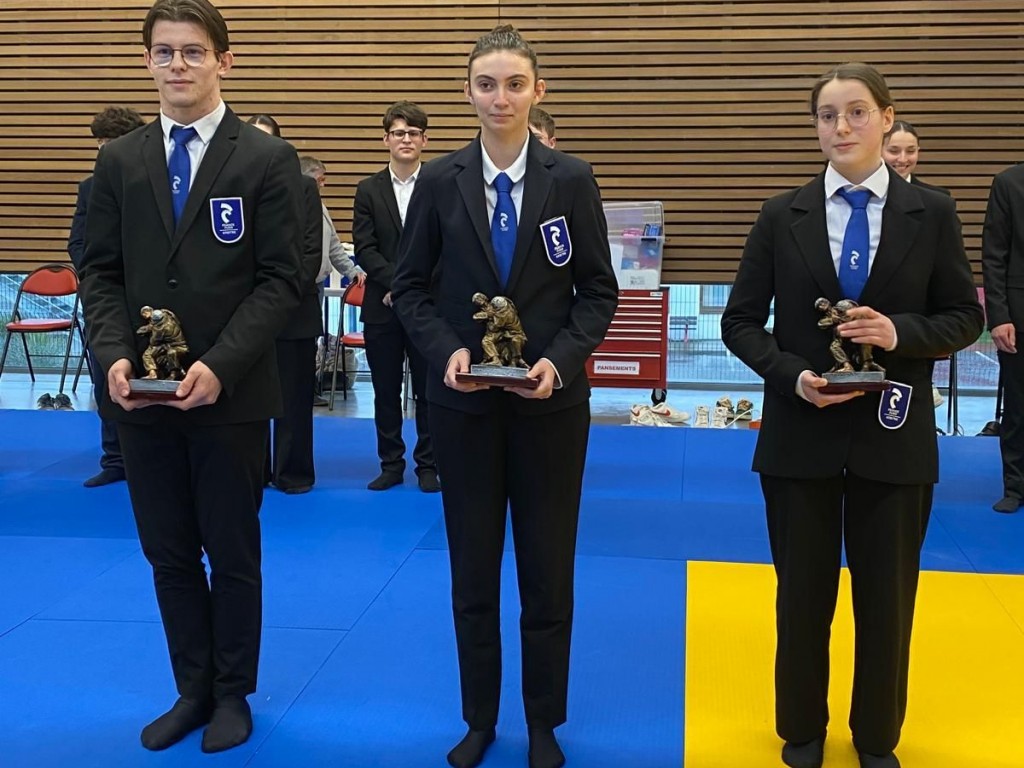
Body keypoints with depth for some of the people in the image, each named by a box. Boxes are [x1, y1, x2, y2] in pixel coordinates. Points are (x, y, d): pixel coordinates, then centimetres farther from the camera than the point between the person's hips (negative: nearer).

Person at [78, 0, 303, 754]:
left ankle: (232, 693, 28)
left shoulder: (267, 159, -3)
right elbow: (101, 272, 8)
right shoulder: (119, 161, 9)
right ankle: (192, 689, 29)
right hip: (142, 396, 4)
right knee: (169, 554, 12)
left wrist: (220, 365, -18)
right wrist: (115, 355, -9)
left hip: (231, 394, -3)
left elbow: (282, 280, -8)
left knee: (233, 554, 9)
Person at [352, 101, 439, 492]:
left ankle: (428, 466, 15)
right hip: (382, 308, 2)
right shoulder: (369, 190, 7)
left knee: (428, 390, 5)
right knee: (386, 391, 8)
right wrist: (397, 284, -14)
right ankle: (391, 464, 19)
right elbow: (364, 249, -1)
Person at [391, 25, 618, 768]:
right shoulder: (439, 181, -1)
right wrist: (446, 349, -13)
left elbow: (599, 291, -1)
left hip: (550, 401, -1)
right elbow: (410, 287, 3)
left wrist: (560, 358, -16)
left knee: (548, 569, 9)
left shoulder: (573, 180, -3)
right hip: (465, 401, 1)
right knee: (473, 569, 11)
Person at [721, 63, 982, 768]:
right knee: (802, 592, 12)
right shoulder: (783, 216, 0)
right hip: (801, 432, 0)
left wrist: (901, 333, -18)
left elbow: (965, 317, 2)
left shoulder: (931, 213, 0)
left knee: (887, 596, 11)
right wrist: (793, 375, -16)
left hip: (894, 437, 0)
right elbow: (741, 321, 1)